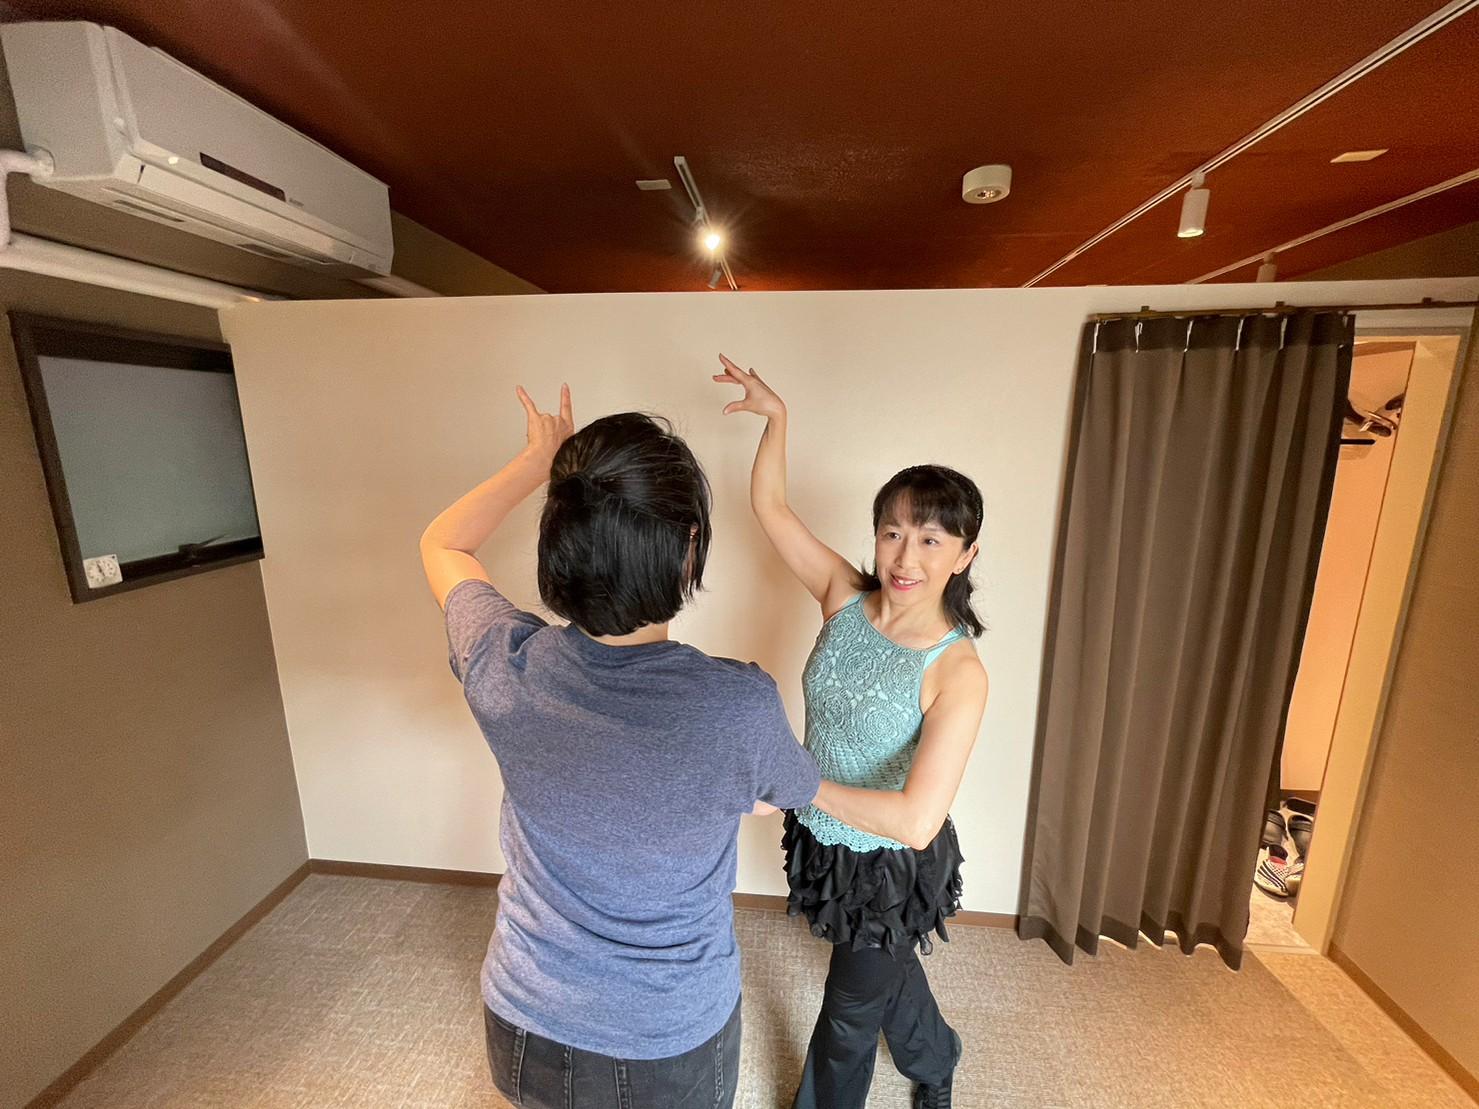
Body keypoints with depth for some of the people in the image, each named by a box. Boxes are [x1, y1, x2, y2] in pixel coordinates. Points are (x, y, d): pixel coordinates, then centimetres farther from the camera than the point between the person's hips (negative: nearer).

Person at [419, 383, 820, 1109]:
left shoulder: (505, 667, -26)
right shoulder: (741, 707, -34)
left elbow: (441, 545, -4)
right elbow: (786, 796, -9)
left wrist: (537, 460, 0)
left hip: (525, 1025, 3)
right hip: (672, 1045, -2)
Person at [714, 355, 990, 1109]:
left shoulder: (957, 671, -29)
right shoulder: (845, 597, -16)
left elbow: (917, 821, -35)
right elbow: (769, 506, -11)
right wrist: (776, 415, -19)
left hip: (893, 867, -5)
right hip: (827, 842, 5)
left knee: (848, 1011, 22)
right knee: (884, 971, 33)